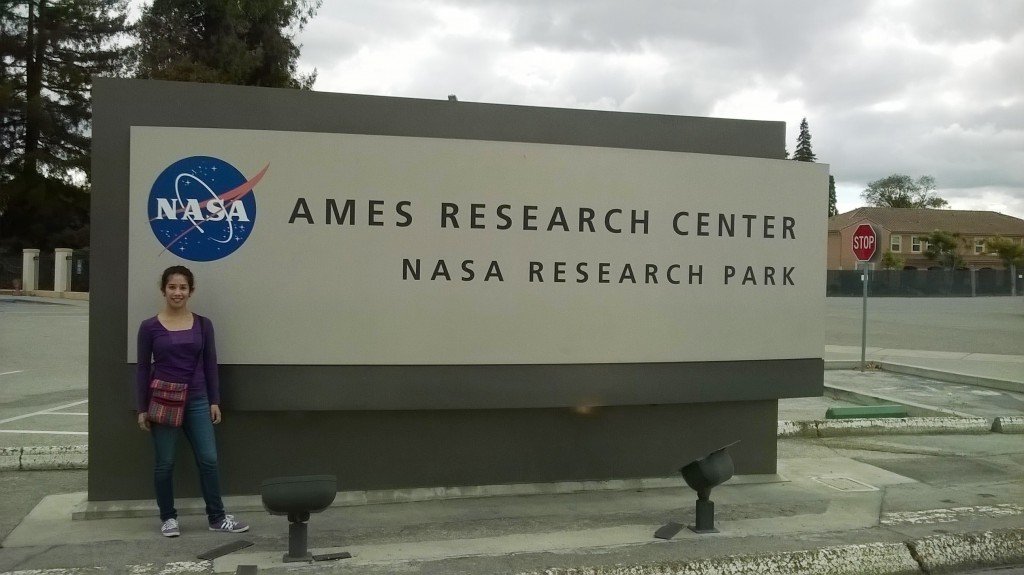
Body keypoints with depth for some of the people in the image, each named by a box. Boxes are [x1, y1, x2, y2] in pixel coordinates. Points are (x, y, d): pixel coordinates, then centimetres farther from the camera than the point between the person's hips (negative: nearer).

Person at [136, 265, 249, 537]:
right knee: (164, 463, 6)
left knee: (208, 459, 1)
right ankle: (168, 517, 22)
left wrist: (214, 401, 3)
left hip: (196, 400, 2)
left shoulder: (203, 324, 3)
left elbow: (210, 364, 7)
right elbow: (143, 369, 0)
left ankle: (217, 517, 12)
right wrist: (142, 408, -2)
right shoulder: (150, 327, -3)